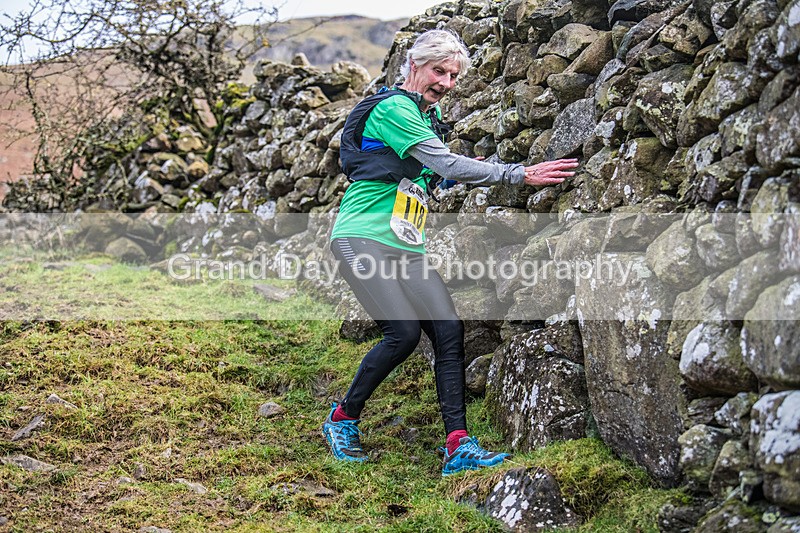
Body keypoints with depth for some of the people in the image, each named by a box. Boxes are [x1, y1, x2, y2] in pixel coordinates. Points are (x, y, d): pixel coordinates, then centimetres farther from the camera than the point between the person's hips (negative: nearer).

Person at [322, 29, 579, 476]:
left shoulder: (431, 114, 18)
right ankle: (343, 418, 5)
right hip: (364, 237, -8)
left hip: (407, 246, 9)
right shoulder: (394, 108, -12)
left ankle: (459, 447, -9)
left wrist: (469, 169, 11)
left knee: (449, 329, -7)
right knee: (405, 333, -17)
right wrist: (521, 174, -22)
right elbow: (447, 165, -20)